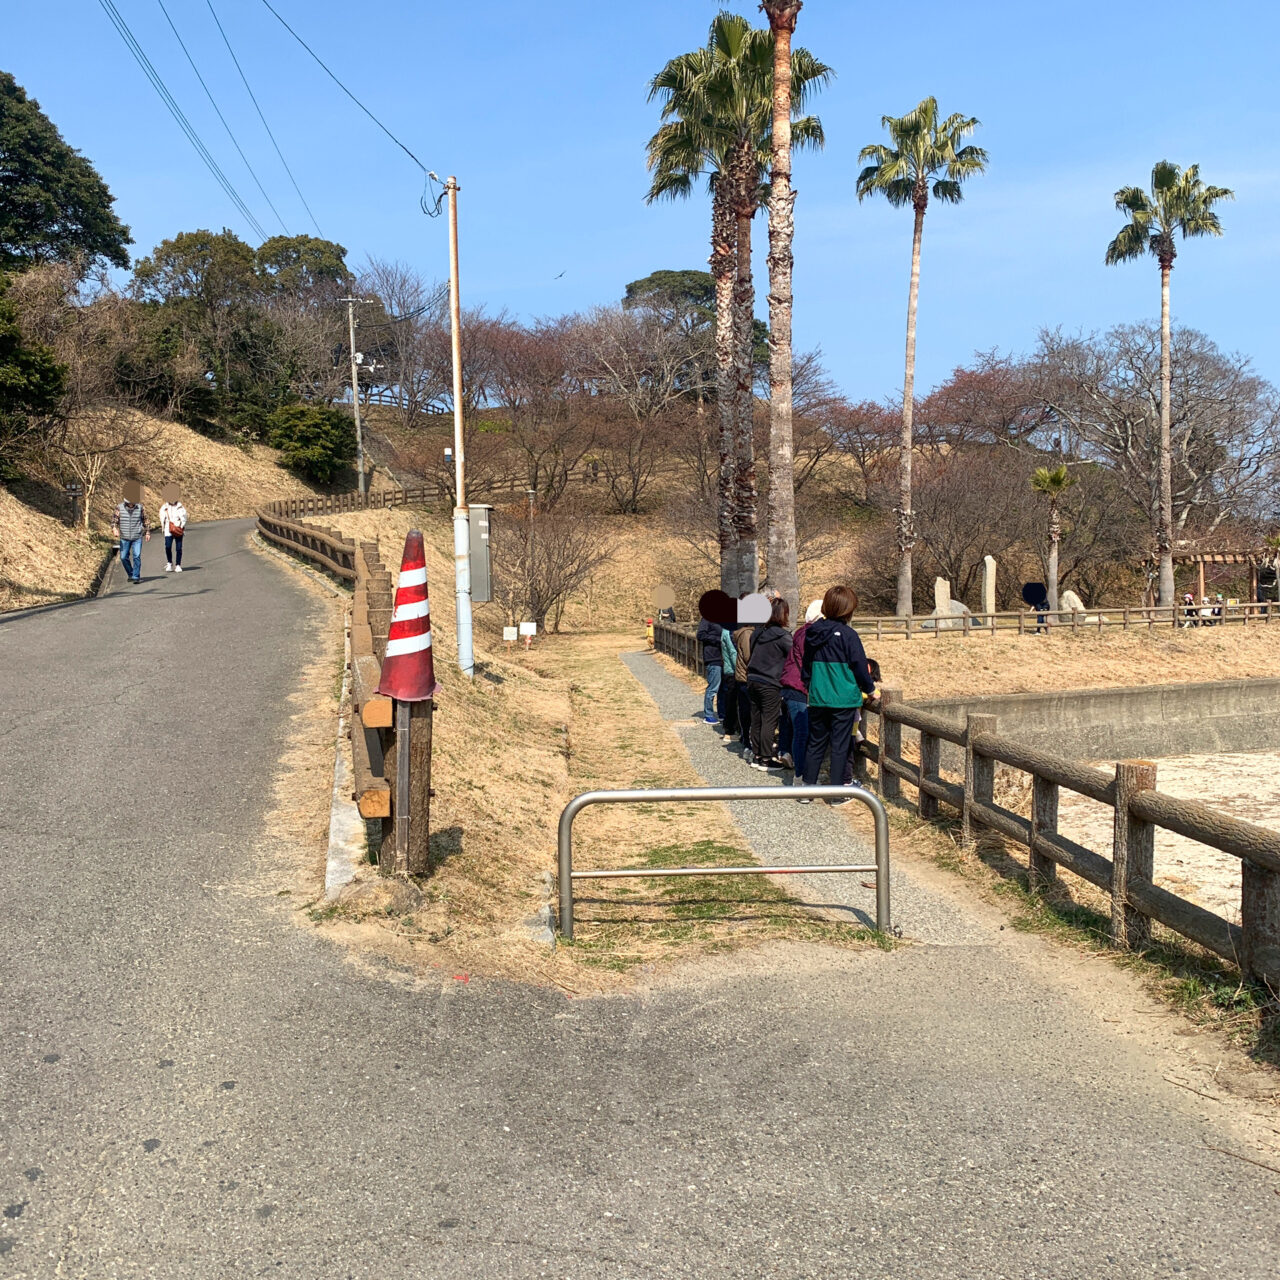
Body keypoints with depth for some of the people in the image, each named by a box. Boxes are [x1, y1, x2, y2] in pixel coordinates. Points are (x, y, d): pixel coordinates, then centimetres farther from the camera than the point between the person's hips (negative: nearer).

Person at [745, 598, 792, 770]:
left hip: (752, 680, 7)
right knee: (769, 721, 1)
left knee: (756, 719, 12)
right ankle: (766, 758, 4)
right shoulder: (783, 636, -13)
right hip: (770, 684, -7)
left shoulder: (758, 632, 8)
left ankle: (756, 755, 20)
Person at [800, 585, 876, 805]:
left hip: (817, 698, 5)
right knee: (840, 745, 4)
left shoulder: (813, 633, 4)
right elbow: (859, 666, -9)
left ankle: (807, 788, 17)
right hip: (843, 698, -5)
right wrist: (870, 688, 7)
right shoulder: (847, 634, -14)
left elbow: (805, 666, 14)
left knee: (816, 743, 14)